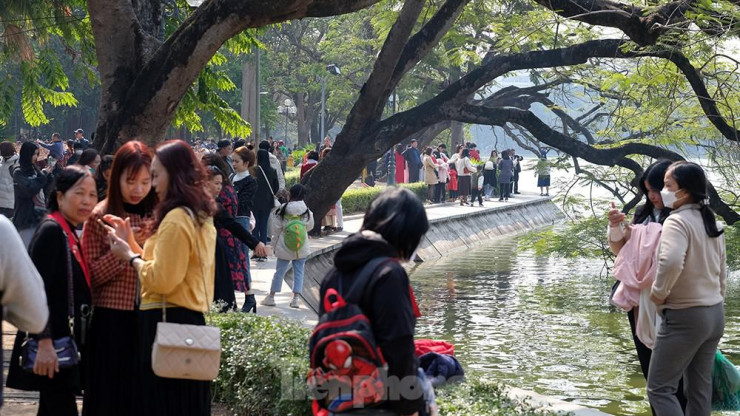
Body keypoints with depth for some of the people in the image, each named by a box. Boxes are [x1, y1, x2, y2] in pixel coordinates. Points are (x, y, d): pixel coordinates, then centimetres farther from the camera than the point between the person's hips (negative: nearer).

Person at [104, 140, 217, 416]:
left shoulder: (176, 220, -16)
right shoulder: (200, 217, 14)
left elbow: (162, 279, -19)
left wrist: (130, 257, -5)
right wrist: (132, 244, 13)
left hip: (167, 322, -10)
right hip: (191, 319, 10)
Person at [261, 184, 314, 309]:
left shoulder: (282, 211, -8)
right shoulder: (306, 211, -7)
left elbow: (276, 229, -3)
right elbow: (310, 226, 9)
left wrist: (274, 246, 7)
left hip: (284, 247, 0)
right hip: (302, 248, 0)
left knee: (279, 271, 9)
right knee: (299, 272, 9)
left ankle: (271, 297, 16)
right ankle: (295, 298, 7)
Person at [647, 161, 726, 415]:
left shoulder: (677, 221, -16)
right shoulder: (711, 223, 11)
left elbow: (671, 262, -35)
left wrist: (658, 294, -19)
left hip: (685, 317, -9)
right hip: (715, 314, 9)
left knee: (659, 388, -2)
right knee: (700, 389, 12)